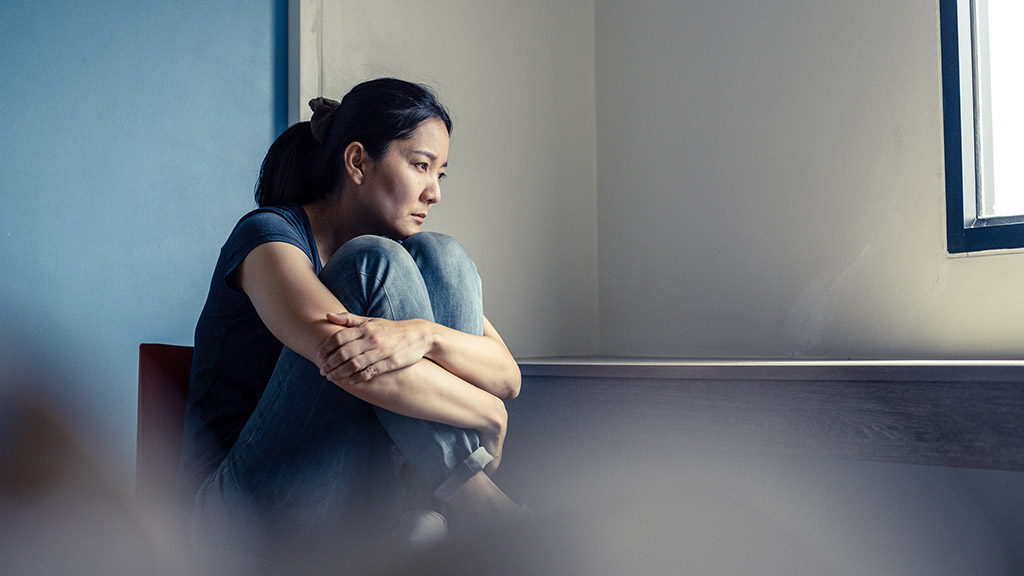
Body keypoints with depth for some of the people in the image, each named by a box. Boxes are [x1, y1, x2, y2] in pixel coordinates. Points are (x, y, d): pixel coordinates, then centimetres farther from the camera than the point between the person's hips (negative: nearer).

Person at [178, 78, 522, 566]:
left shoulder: (403, 257, 10)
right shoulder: (268, 234, -10)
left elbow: (508, 376, -6)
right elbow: (349, 362, -30)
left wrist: (425, 334, -28)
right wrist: (489, 414, -19)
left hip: (367, 507, 6)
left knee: (439, 255, -10)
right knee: (376, 263, -21)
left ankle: (430, 501, -20)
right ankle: (468, 495, -23)